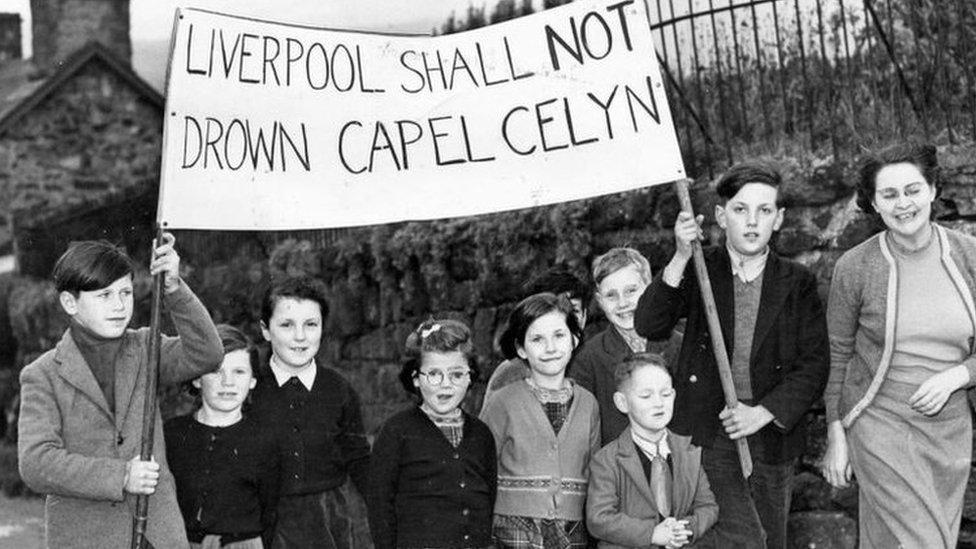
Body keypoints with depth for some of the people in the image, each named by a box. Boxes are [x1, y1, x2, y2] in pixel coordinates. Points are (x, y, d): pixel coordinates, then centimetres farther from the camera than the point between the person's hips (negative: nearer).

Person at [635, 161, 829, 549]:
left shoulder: (797, 283, 4)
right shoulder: (699, 272, 2)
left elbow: (814, 366, -1)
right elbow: (647, 326, -12)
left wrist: (763, 412, -14)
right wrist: (680, 259, -22)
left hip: (771, 436, 2)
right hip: (708, 434, -2)